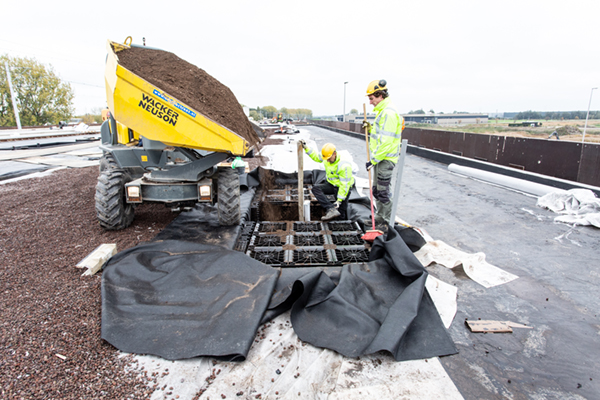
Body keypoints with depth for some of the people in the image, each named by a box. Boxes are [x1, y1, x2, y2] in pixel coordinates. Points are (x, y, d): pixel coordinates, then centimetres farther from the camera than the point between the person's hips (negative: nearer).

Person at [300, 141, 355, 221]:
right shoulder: (327, 157, -8)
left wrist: (339, 200, -26)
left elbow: (344, 185, -26)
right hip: (331, 184, 7)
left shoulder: (344, 166, -29)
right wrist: (306, 147, 4)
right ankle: (331, 209, -30)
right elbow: (316, 156, 13)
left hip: (343, 187, -6)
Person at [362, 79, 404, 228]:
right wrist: (370, 128, 6)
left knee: (383, 192, -2)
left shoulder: (389, 113, -20)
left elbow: (386, 142, -25)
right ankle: (379, 217, 33)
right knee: (377, 190, 19)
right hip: (380, 158, 11)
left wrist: (373, 160, -21)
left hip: (386, 159, -11)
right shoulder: (383, 111, 14)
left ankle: (386, 223, 10)